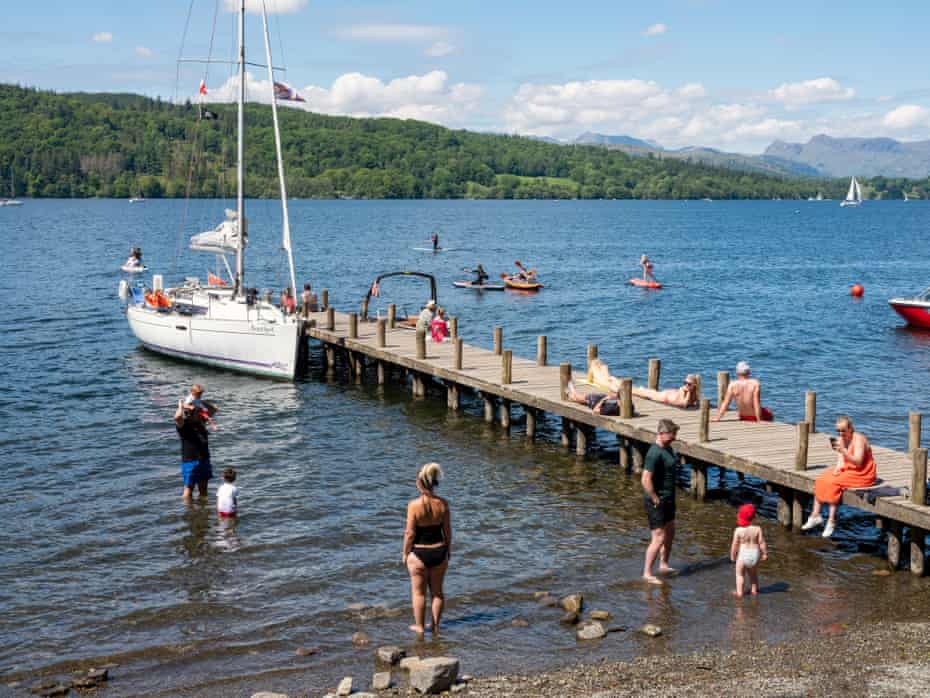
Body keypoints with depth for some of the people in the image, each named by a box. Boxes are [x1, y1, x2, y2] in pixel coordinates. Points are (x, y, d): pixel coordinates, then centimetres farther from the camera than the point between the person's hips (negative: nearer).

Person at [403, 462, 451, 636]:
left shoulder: (414, 505, -19)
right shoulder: (442, 503, -9)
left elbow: (410, 533, -14)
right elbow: (447, 530, -1)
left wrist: (405, 553, -1)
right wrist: (449, 549, 14)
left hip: (419, 553, -3)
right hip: (439, 551, 3)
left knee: (418, 592, 13)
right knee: (437, 591, 18)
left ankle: (419, 626, 21)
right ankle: (436, 626, 26)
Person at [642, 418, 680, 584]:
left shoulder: (668, 448, 7)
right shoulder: (654, 453, -24)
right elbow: (646, 480, -28)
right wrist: (656, 500, -21)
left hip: (668, 499, 10)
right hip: (657, 501, -10)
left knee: (670, 533, 21)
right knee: (658, 538, -5)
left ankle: (663, 565, 38)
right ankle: (647, 573, 5)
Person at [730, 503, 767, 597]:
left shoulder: (738, 530, -16)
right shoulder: (757, 529, -13)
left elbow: (735, 544, -10)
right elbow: (762, 542, -7)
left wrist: (732, 555, 4)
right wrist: (765, 553, 7)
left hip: (743, 555, -3)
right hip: (755, 554, 3)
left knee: (740, 574, 17)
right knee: (753, 573, 26)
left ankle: (739, 592, 16)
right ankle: (754, 590, 35)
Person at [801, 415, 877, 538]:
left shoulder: (858, 439, -17)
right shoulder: (841, 438, 7)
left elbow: (858, 462, -26)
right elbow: (841, 460, 10)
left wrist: (843, 451, -37)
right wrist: (838, 467, -13)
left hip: (861, 474, -8)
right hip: (846, 470, 8)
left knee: (833, 483, -27)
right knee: (821, 481, -8)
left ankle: (832, 521, -22)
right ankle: (815, 515, -7)